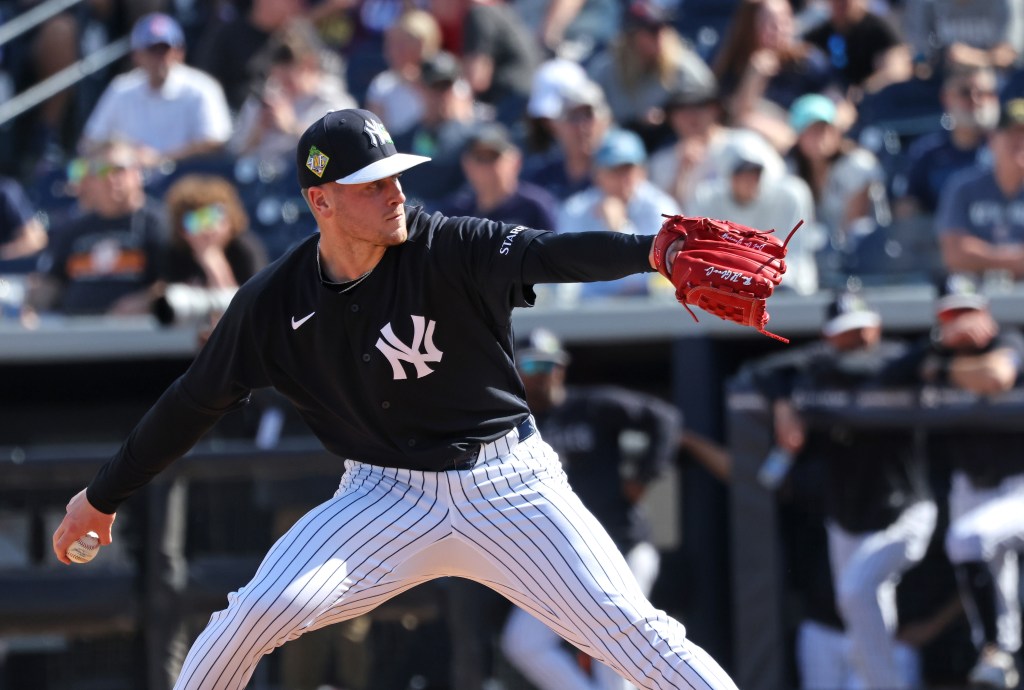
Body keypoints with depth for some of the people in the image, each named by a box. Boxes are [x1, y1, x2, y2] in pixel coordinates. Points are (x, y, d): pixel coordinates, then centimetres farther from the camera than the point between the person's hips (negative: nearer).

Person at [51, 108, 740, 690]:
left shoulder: (450, 250, -15)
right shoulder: (275, 302, -7)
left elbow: (548, 253, -32)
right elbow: (195, 403, 4)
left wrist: (652, 250, -52)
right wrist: (103, 497, 11)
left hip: (508, 483, -1)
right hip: (387, 496, 1)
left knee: (631, 629, -11)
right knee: (259, 612, -16)